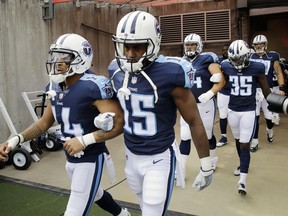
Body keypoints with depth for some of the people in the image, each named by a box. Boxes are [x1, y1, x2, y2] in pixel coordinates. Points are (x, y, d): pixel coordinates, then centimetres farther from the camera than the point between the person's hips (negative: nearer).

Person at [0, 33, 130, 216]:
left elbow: (119, 124, -24)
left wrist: (84, 141, -28)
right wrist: (16, 140, -2)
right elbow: (45, 122, 10)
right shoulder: (56, 87, 1)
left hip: (91, 159, -9)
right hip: (71, 158, 9)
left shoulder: (93, 87, -24)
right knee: (94, 194, 31)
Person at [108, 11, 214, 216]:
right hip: (131, 155, 6)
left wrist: (206, 165, -9)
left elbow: (195, 122, -14)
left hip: (160, 158, -6)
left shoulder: (169, 74, -23)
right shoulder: (117, 70, -5)